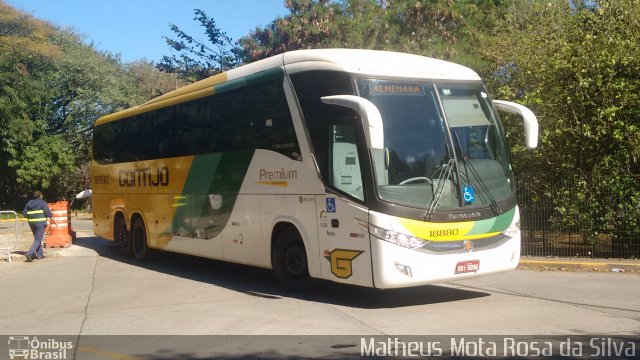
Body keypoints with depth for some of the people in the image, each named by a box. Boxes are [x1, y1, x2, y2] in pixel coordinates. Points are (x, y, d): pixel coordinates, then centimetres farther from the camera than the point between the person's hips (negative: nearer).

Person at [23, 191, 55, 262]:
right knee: (38, 239, -4)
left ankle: (40, 255, 21)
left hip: (31, 222, 6)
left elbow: (24, 213, 9)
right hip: (40, 222, -6)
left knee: (37, 238, 18)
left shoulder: (29, 203, 10)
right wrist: (52, 218, 6)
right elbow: (47, 212, -8)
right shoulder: (42, 202, -5)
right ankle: (29, 253, -20)